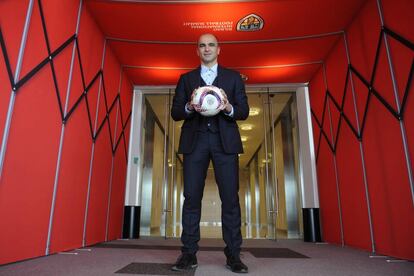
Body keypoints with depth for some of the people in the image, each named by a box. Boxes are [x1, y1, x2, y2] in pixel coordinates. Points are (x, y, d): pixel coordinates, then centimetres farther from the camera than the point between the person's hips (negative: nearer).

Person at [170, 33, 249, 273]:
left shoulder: (233, 77, 15)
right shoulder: (186, 79, 17)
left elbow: (244, 111, 8)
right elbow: (175, 113, 9)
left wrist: (229, 108, -14)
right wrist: (189, 106, -13)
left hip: (225, 141, 0)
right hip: (195, 141, 1)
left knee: (230, 197, -4)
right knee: (192, 196, -2)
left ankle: (233, 255, 4)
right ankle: (189, 253, 5)